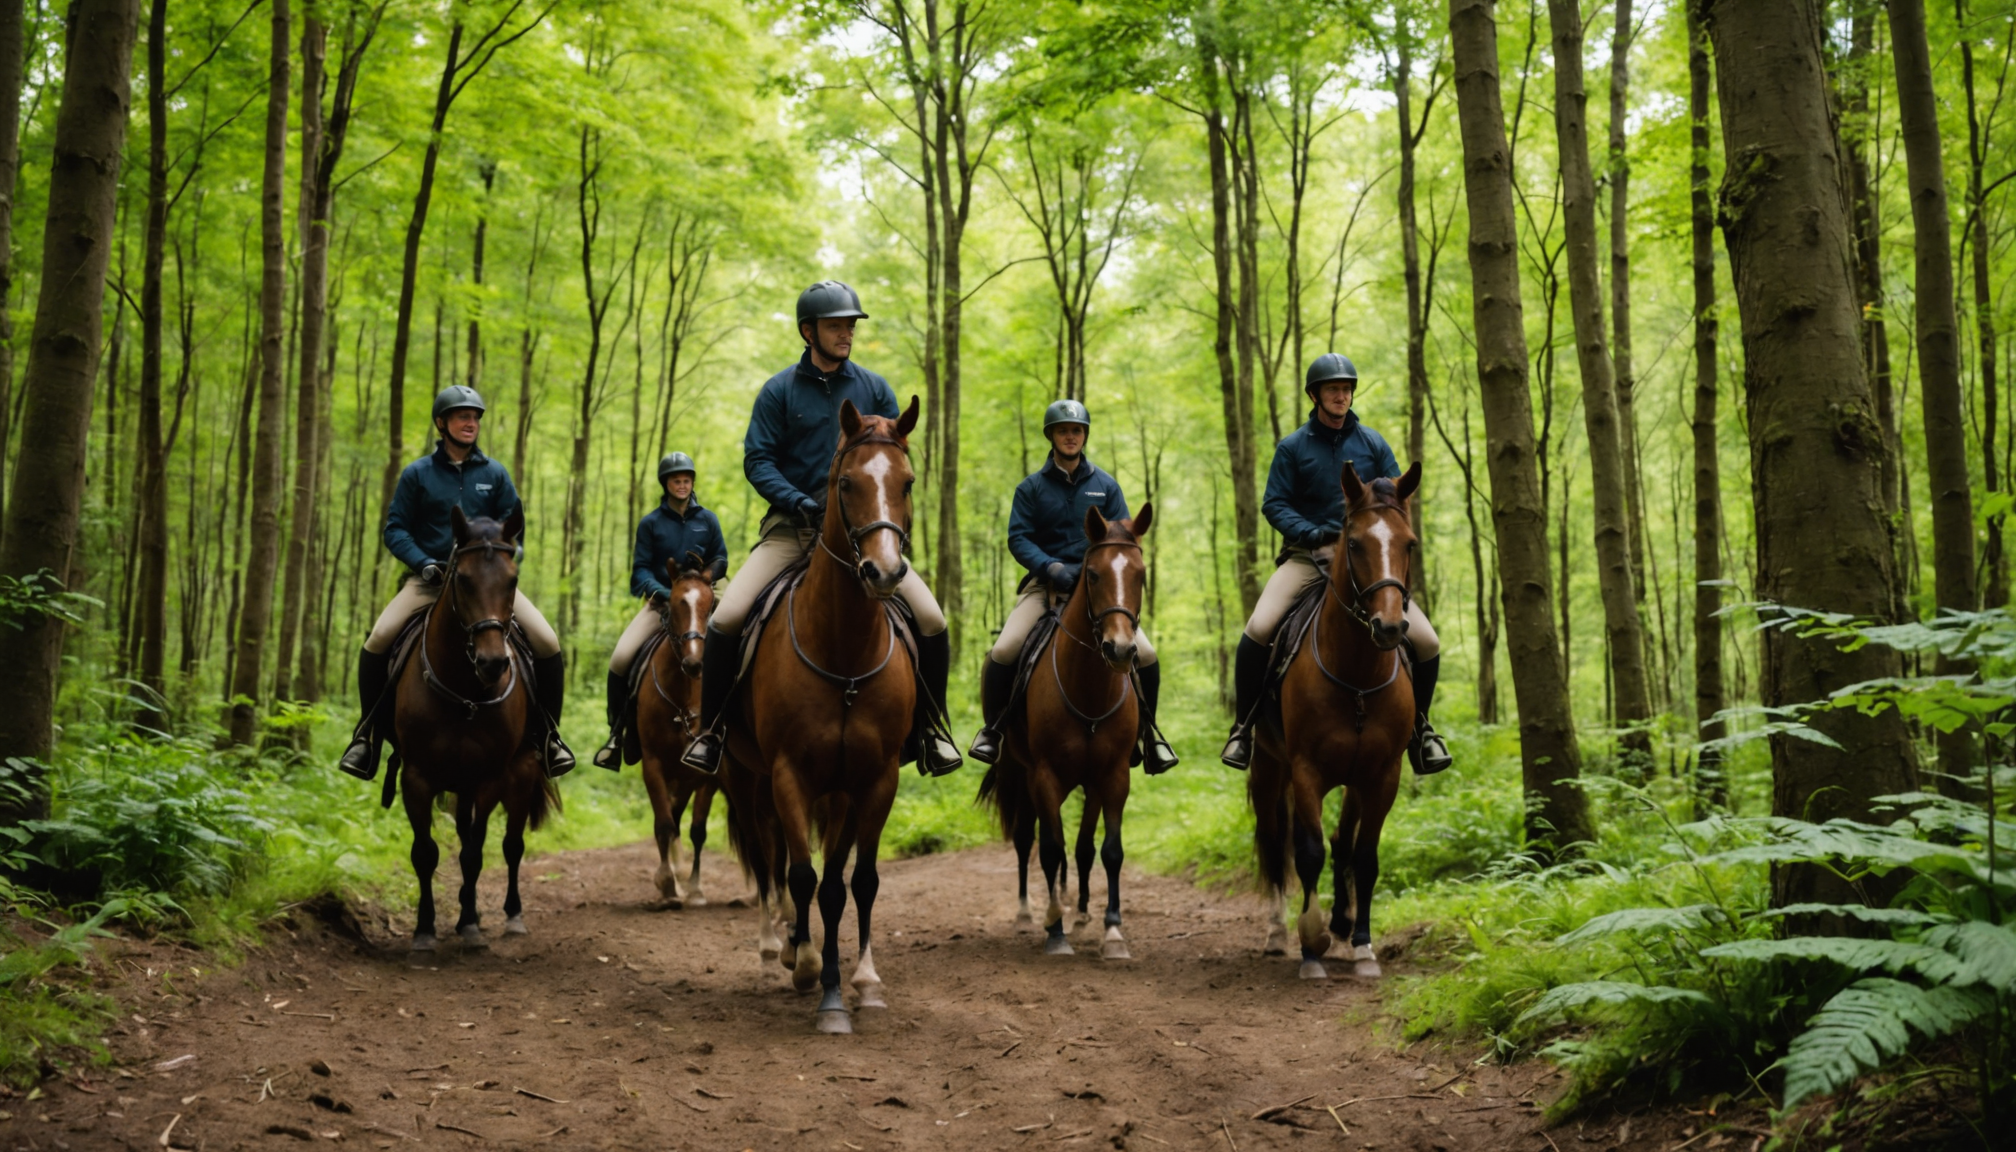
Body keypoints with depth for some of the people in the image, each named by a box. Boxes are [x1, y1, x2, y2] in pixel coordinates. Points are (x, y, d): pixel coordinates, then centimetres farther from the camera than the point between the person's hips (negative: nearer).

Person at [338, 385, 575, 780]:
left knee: (547, 643, -17)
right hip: (430, 579, -1)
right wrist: (424, 563, -13)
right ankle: (371, 732, -4)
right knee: (377, 640, -24)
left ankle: (549, 734, 1)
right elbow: (395, 529, 3)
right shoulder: (417, 474, 4)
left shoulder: (495, 474, 8)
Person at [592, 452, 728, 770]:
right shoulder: (650, 523, 4)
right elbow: (640, 569, 0)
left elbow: (721, 561, 10)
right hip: (660, 601, -1)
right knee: (620, 658, -19)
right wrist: (663, 592, -18)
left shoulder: (707, 520, 7)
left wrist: (706, 574, -12)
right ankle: (617, 733, -6)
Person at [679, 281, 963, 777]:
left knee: (931, 619, -14)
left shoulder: (874, 389, 8)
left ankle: (929, 726, 7)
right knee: (726, 618, -18)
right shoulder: (780, 391, 2)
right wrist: (798, 500, -17)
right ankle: (709, 729, 2)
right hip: (791, 526, -1)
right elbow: (757, 460, -1)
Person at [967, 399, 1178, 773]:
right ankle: (992, 728, 3)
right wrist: (1051, 567, -19)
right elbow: (1018, 538, -3)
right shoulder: (1031, 487, 5)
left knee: (1145, 654, -15)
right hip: (1046, 581, -1)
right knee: (1002, 652, -22)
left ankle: (1147, 729, 10)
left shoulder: (1106, 485, 9)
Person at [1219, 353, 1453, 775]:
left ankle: (1418, 724, 18)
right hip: (1307, 555, -2)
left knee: (1426, 642, -10)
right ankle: (1243, 724, -7)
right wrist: (1314, 534, -17)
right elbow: (1275, 504, -1)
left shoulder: (1373, 443, 7)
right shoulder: (1293, 447, 2)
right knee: (1258, 630, -27)